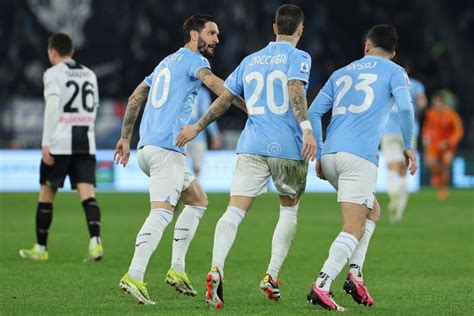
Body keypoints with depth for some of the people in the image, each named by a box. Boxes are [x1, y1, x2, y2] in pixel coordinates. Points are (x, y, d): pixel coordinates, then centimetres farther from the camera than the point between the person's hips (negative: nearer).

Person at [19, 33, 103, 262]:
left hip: (60, 142, -4)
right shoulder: (89, 75, 16)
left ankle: (40, 249, 16)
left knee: (46, 193, 9)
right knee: (87, 193, -5)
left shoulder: (54, 74, -3)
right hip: (86, 142, 4)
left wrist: (45, 143, -15)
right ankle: (95, 241, -26)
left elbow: (52, 106, -14)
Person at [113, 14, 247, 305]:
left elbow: (135, 99, 29)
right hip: (167, 149, -10)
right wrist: (249, 108, -28)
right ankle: (134, 277, -33)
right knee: (162, 212, -19)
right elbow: (215, 83, -22)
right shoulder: (192, 59, -1)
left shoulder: (168, 62, 25)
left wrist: (125, 137, 34)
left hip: (148, 147, 10)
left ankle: (177, 269, 12)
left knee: (198, 200, 20)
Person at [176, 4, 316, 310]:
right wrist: (307, 129, -29)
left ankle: (216, 269, -31)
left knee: (235, 211, -8)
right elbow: (296, 91, -17)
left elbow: (224, 99, 19)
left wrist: (197, 127, 31)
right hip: (288, 147, -3)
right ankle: (272, 276, 11)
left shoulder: (251, 60, 16)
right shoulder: (298, 58, 1)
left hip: (252, 146, 3)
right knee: (289, 210, 19)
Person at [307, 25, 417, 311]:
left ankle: (355, 273, 7)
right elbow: (405, 107, -8)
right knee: (353, 229, -7)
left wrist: (320, 155, 18)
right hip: (360, 157, -6)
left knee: (373, 211, 24)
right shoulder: (394, 72, 10)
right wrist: (408, 146, 3)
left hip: (329, 155, 6)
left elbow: (313, 113, 16)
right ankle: (321, 287, -23)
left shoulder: (341, 73, 23)